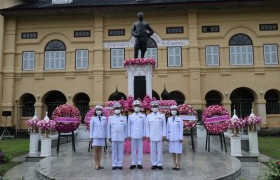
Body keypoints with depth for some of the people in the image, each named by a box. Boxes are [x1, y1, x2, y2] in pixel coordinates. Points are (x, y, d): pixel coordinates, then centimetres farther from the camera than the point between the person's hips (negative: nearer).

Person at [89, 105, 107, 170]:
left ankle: (99, 164, 16)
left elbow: (105, 128, 9)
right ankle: (96, 165, 7)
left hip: (102, 137, 3)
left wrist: (105, 137, 7)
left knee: (100, 150, 9)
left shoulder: (104, 118, 5)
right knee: (96, 151, 1)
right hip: (95, 137, -3)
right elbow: (91, 128, -1)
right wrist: (91, 137, -4)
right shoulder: (93, 118, -2)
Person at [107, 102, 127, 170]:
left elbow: (126, 128, 8)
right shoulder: (110, 118, 7)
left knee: (120, 151, 2)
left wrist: (125, 136, 5)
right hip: (114, 138, 0)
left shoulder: (124, 118, 7)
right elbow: (109, 128, 7)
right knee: (114, 151, 4)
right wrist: (109, 137, 4)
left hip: (121, 138, 0)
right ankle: (114, 164, 11)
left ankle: (120, 164, 10)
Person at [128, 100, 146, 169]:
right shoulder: (130, 116, 7)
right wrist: (129, 135, 3)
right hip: (133, 136, 1)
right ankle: (133, 163, 13)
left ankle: (139, 163, 11)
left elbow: (144, 126, 4)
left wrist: (144, 135, 0)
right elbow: (129, 126, 8)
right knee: (133, 150, 5)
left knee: (140, 150, 2)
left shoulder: (143, 116, 4)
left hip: (140, 136, -1)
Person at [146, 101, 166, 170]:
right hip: (152, 137, 1)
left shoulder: (162, 116, 4)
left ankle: (159, 164, 12)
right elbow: (147, 127, 8)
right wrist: (147, 136, 3)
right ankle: (154, 164, 14)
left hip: (160, 137, -1)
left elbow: (164, 126, 4)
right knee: (153, 151, 4)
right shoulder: (149, 116, 6)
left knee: (159, 151, 2)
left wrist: (164, 135, 0)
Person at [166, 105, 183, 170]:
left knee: (178, 151, 1)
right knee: (172, 151, 7)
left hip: (177, 138, -4)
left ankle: (178, 165, 12)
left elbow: (181, 129, -5)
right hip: (171, 138, 4)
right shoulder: (169, 119, 7)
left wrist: (181, 138, -8)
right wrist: (167, 137, 7)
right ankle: (175, 165, 18)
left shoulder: (179, 119, -4)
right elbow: (167, 129, 10)